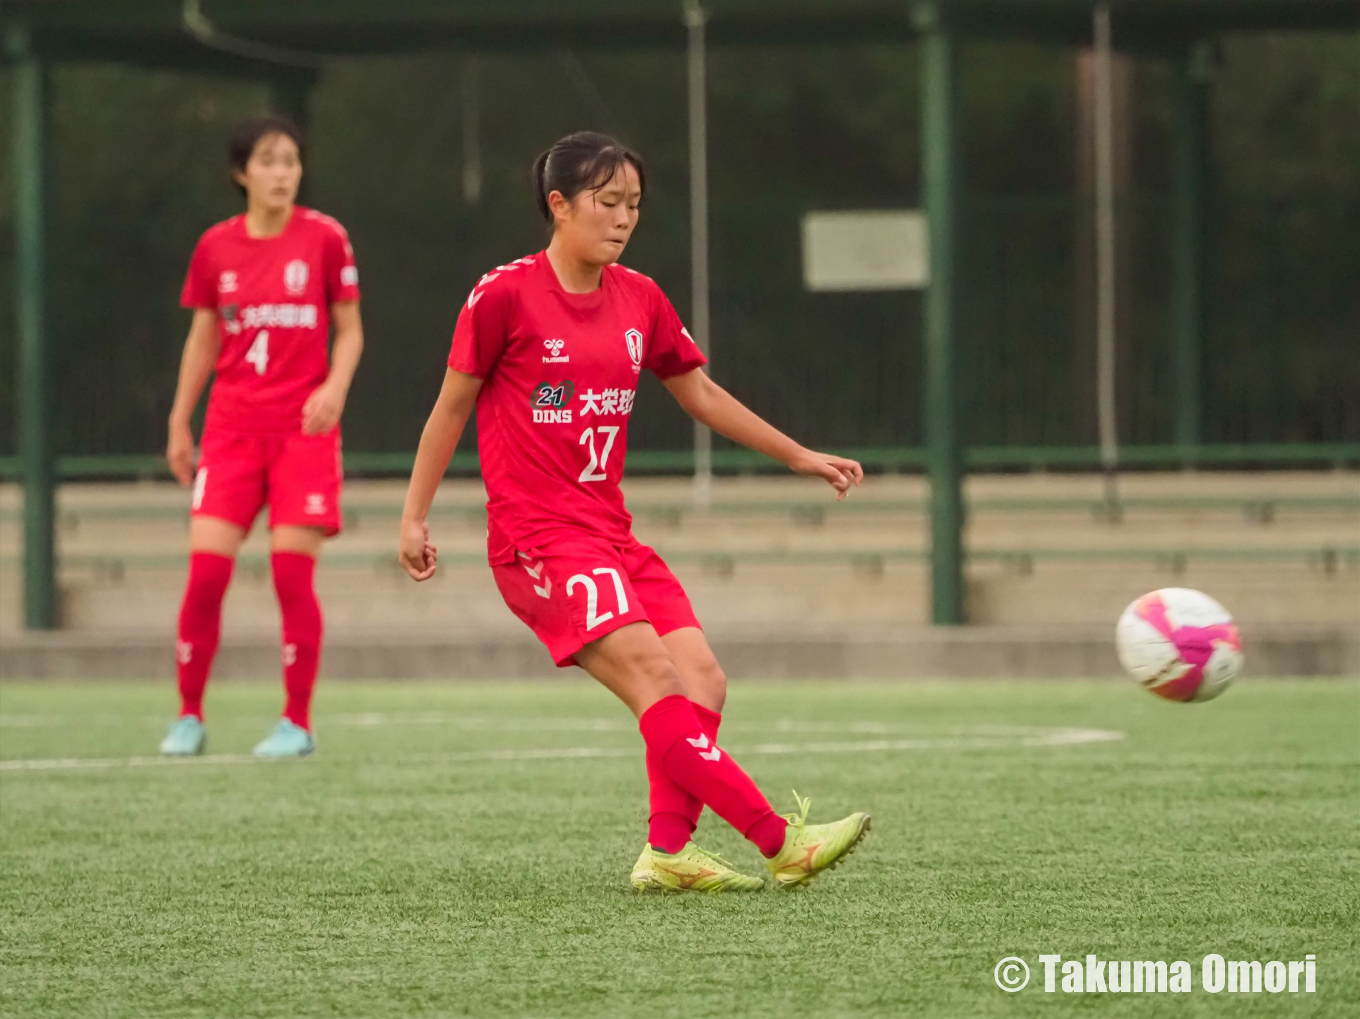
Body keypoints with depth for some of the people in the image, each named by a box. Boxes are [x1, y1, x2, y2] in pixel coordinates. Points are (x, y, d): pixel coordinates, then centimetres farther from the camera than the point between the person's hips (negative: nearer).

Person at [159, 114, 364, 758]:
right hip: (232, 427, 2)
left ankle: (297, 722, 5)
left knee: (293, 573, -7)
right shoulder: (215, 248, 6)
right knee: (206, 571, -7)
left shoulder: (325, 240, -1)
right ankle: (189, 716, 7)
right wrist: (179, 423, 12)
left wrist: (335, 389, -13)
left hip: (304, 427, -2)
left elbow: (349, 330, 5)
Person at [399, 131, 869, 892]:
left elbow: (701, 393, 22)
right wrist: (415, 516, 2)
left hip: (610, 534, 8)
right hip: (537, 537, -7)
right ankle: (781, 842, -25)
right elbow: (452, 407, 1)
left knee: (703, 678, -8)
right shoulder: (506, 295, -8)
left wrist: (799, 457, 23)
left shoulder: (639, 300, 10)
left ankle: (667, 850, -5)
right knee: (656, 679, -20)